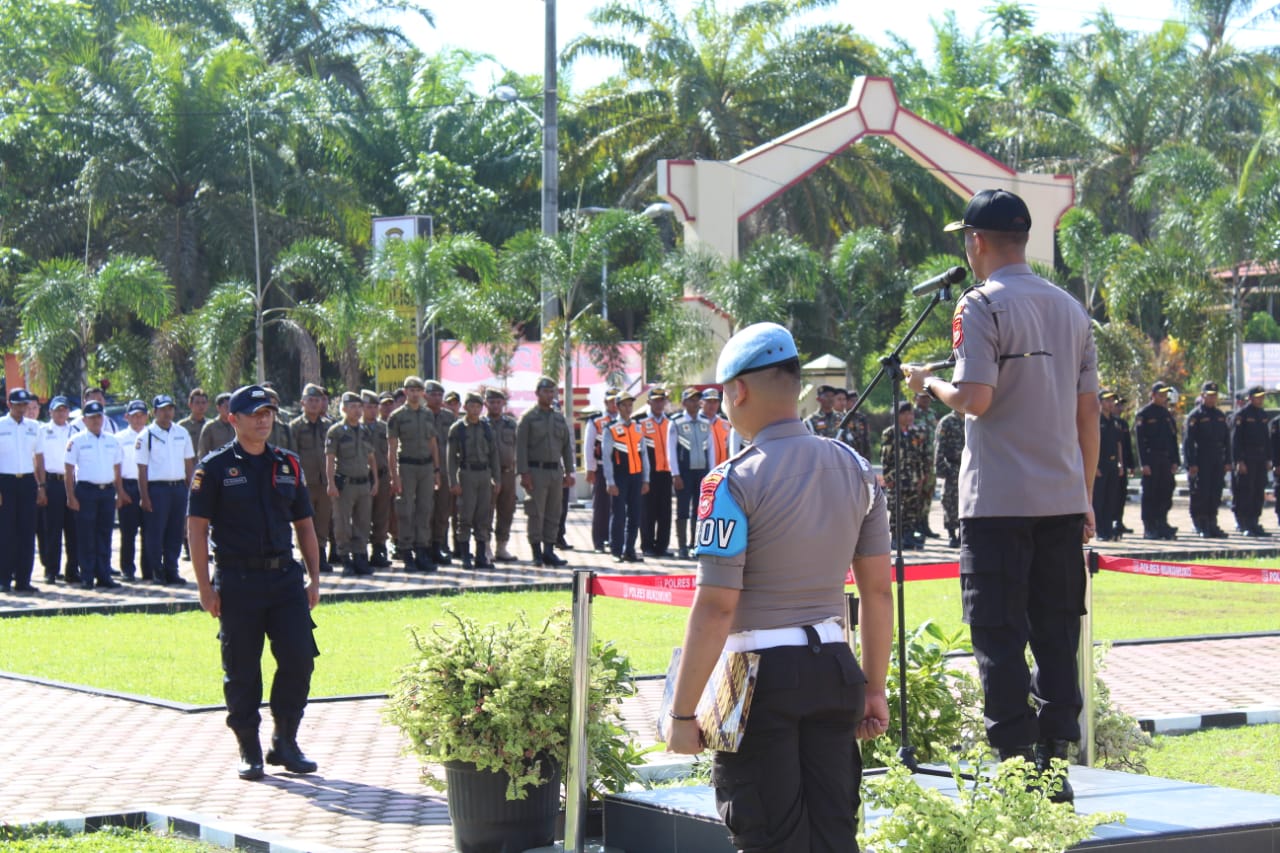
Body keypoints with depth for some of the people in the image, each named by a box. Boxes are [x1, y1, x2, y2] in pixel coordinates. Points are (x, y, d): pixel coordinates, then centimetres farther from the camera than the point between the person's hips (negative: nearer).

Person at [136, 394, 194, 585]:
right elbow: (142, 468, -4)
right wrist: (144, 497, -10)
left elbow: (189, 463, 17)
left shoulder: (182, 433, 12)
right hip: (157, 488, -4)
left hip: (179, 487, 4)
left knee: (176, 532, 6)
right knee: (155, 533, -2)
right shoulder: (147, 435, -2)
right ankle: (157, 573, 6)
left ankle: (171, 571, 13)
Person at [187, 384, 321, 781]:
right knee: (241, 670, 2)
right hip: (237, 581, -3)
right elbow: (197, 528, -4)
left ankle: (285, 742, 13)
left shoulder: (288, 465, 12)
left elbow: (304, 524, 16)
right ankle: (249, 751, 13)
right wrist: (205, 587, -10)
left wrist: (314, 578, 10)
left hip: (286, 578, 4)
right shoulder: (215, 468, -1)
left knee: (300, 658, -3)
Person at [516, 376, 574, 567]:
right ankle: (537, 554, 1)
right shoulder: (528, 418, -2)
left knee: (554, 514, 6)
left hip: (556, 472, 5)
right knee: (536, 514, -4)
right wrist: (524, 473, -14)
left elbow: (567, 446, 16)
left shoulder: (559, 418, 14)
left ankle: (549, 551, 10)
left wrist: (568, 472, 9)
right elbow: (520, 447, -7)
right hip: (536, 471, -5)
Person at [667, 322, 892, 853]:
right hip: (835, 669, 6)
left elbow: (716, 607, -16)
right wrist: (875, 688, 17)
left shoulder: (734, 481, -13)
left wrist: (682, 713, -11)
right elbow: (878, 590, 10)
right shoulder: (855, 469, 6)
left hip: (762, 675, -5)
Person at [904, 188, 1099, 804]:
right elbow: (1088, 412, 13)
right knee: (1057, 635, 9)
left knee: (999, 638, -2)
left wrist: (929, 382, 2)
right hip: (1062, 499, 6)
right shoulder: (1070, 309, 12)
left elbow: (975, 398, -18)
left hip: (998, 502, -6)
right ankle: (1053, 764, 11)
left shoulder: (982, 305, -8)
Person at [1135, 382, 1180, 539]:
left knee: (1166, 493, 4)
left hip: (1166, 460, 6)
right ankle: (1149, 529, 1)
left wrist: (1174, 461, 8)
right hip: (1151, 460, -6)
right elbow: (1140, 440, -9)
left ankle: (1161, 524, 11)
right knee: (1150, 495, -3)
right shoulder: (1144, 414, -3)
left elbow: (1173, 438, 17)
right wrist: (1144, 463, -15)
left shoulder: (1167, 414, 16)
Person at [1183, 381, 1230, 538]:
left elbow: (1226, 439, 19)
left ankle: (1212, 525, 12)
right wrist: (1191, 464, -17)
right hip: (1201, 463, -6)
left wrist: (1228, 461, 11)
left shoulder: (1220, 415, 16)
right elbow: (1188, 441, -10)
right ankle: (1200, 526, 0)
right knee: (1201, 495, -5)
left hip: (1218, 462, 6)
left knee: (1216, 495, 6)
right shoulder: (1195, 416, -5)